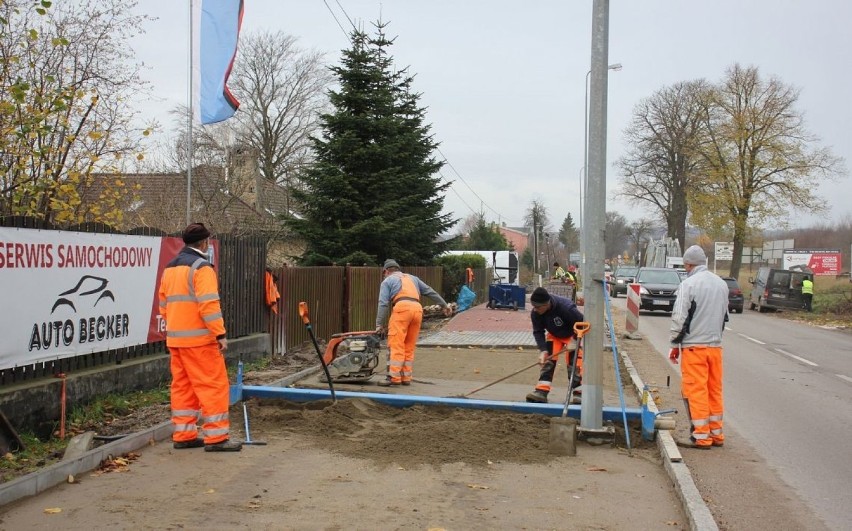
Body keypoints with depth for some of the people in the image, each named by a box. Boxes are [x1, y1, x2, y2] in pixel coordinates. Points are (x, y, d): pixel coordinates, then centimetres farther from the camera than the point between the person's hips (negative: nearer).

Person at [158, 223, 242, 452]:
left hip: (175, 338, 9)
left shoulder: (170, 268, 15)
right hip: (198, 339, -9)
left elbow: (164, 304, 18)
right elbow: (208, 305, -20)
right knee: (214, 386, -3)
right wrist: (220, 334, -17)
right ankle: (216, 437, -3)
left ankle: (183, 435, 17)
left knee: (182, 386, 13)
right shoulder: (201, 267, -12)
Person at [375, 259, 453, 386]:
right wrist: (445, 305, 33)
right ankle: (406, 377, 11)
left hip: (402, 308, -5)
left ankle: (394, 377, -11)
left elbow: (383, 304, 5)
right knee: (409, 347, 11)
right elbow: (430, 291, 29)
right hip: (417, 309, 5)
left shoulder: (387, 281, 17)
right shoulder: (412, 278, 31)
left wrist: (379, 325, 3)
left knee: (396, 344, -5)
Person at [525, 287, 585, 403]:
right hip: (554, 335, 4)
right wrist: (542, 350, -25)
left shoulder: (566, 307, -40)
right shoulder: (535, 313, -24)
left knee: (574, 362, -14)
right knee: (547, 360, -7)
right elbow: (538, 332, -14)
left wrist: (575, 341, -28)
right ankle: (541, 391, -7)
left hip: (572, 335, -4)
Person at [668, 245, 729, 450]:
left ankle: (701, 437, -1)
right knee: (714, 390, 13)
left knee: (696, 391, -2)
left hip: (694, 346, -7)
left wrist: (675, 344, -3)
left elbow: (679, 317, -12)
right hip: (715, 345, 7)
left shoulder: (689, 283, -12)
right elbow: (724, 315, 16)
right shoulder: (721, 284, 10)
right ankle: (716, 434, 19)